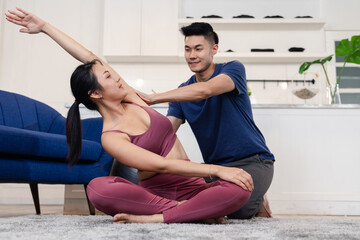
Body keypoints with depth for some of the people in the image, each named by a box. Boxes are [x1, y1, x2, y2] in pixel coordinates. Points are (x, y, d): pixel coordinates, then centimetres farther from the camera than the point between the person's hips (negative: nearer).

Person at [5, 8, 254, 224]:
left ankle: (155, 218, -32)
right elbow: (162, 165, -18)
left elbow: (90, 59, 7)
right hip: (154, 191, -4)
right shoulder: (111, 138, -10)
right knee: (97, 188, -35)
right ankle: (191, 212, -32)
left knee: (241, 188, -27)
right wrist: (217, 169, -25)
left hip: (191, 188, 5)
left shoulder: (132, 99, 8)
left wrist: (46, 26, 12)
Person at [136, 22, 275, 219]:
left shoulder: (233, 69, -7)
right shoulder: (183, 92, 7)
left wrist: (153, 98, -32)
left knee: (237, 209, -31)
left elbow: (205, 90, -29)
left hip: (253, 161, -5)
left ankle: (256, 203, 7)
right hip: (216, 166, 5)